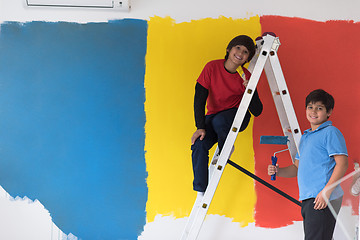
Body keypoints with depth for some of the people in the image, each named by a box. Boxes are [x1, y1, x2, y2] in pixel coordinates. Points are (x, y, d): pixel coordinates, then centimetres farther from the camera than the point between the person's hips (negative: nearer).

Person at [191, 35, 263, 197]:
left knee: (219, 121, -36)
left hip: (237, 116, -1)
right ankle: (201, 193, -19)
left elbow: (257, 111, -14)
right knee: (198, 145, -25)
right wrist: (200, 127, -22)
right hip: (213, 115, 1)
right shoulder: (212, 67, -14)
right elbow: (199, 99, -14)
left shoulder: (246, 77, -13)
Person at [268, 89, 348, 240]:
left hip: (323, 199, -9)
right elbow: (297, 168, 26)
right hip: (307, 199, 9)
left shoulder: (331, 132, -5)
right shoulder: (305, 137, 22)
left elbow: (342, 164, -13)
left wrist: (326, 191, -21)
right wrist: (278, 171, 6)